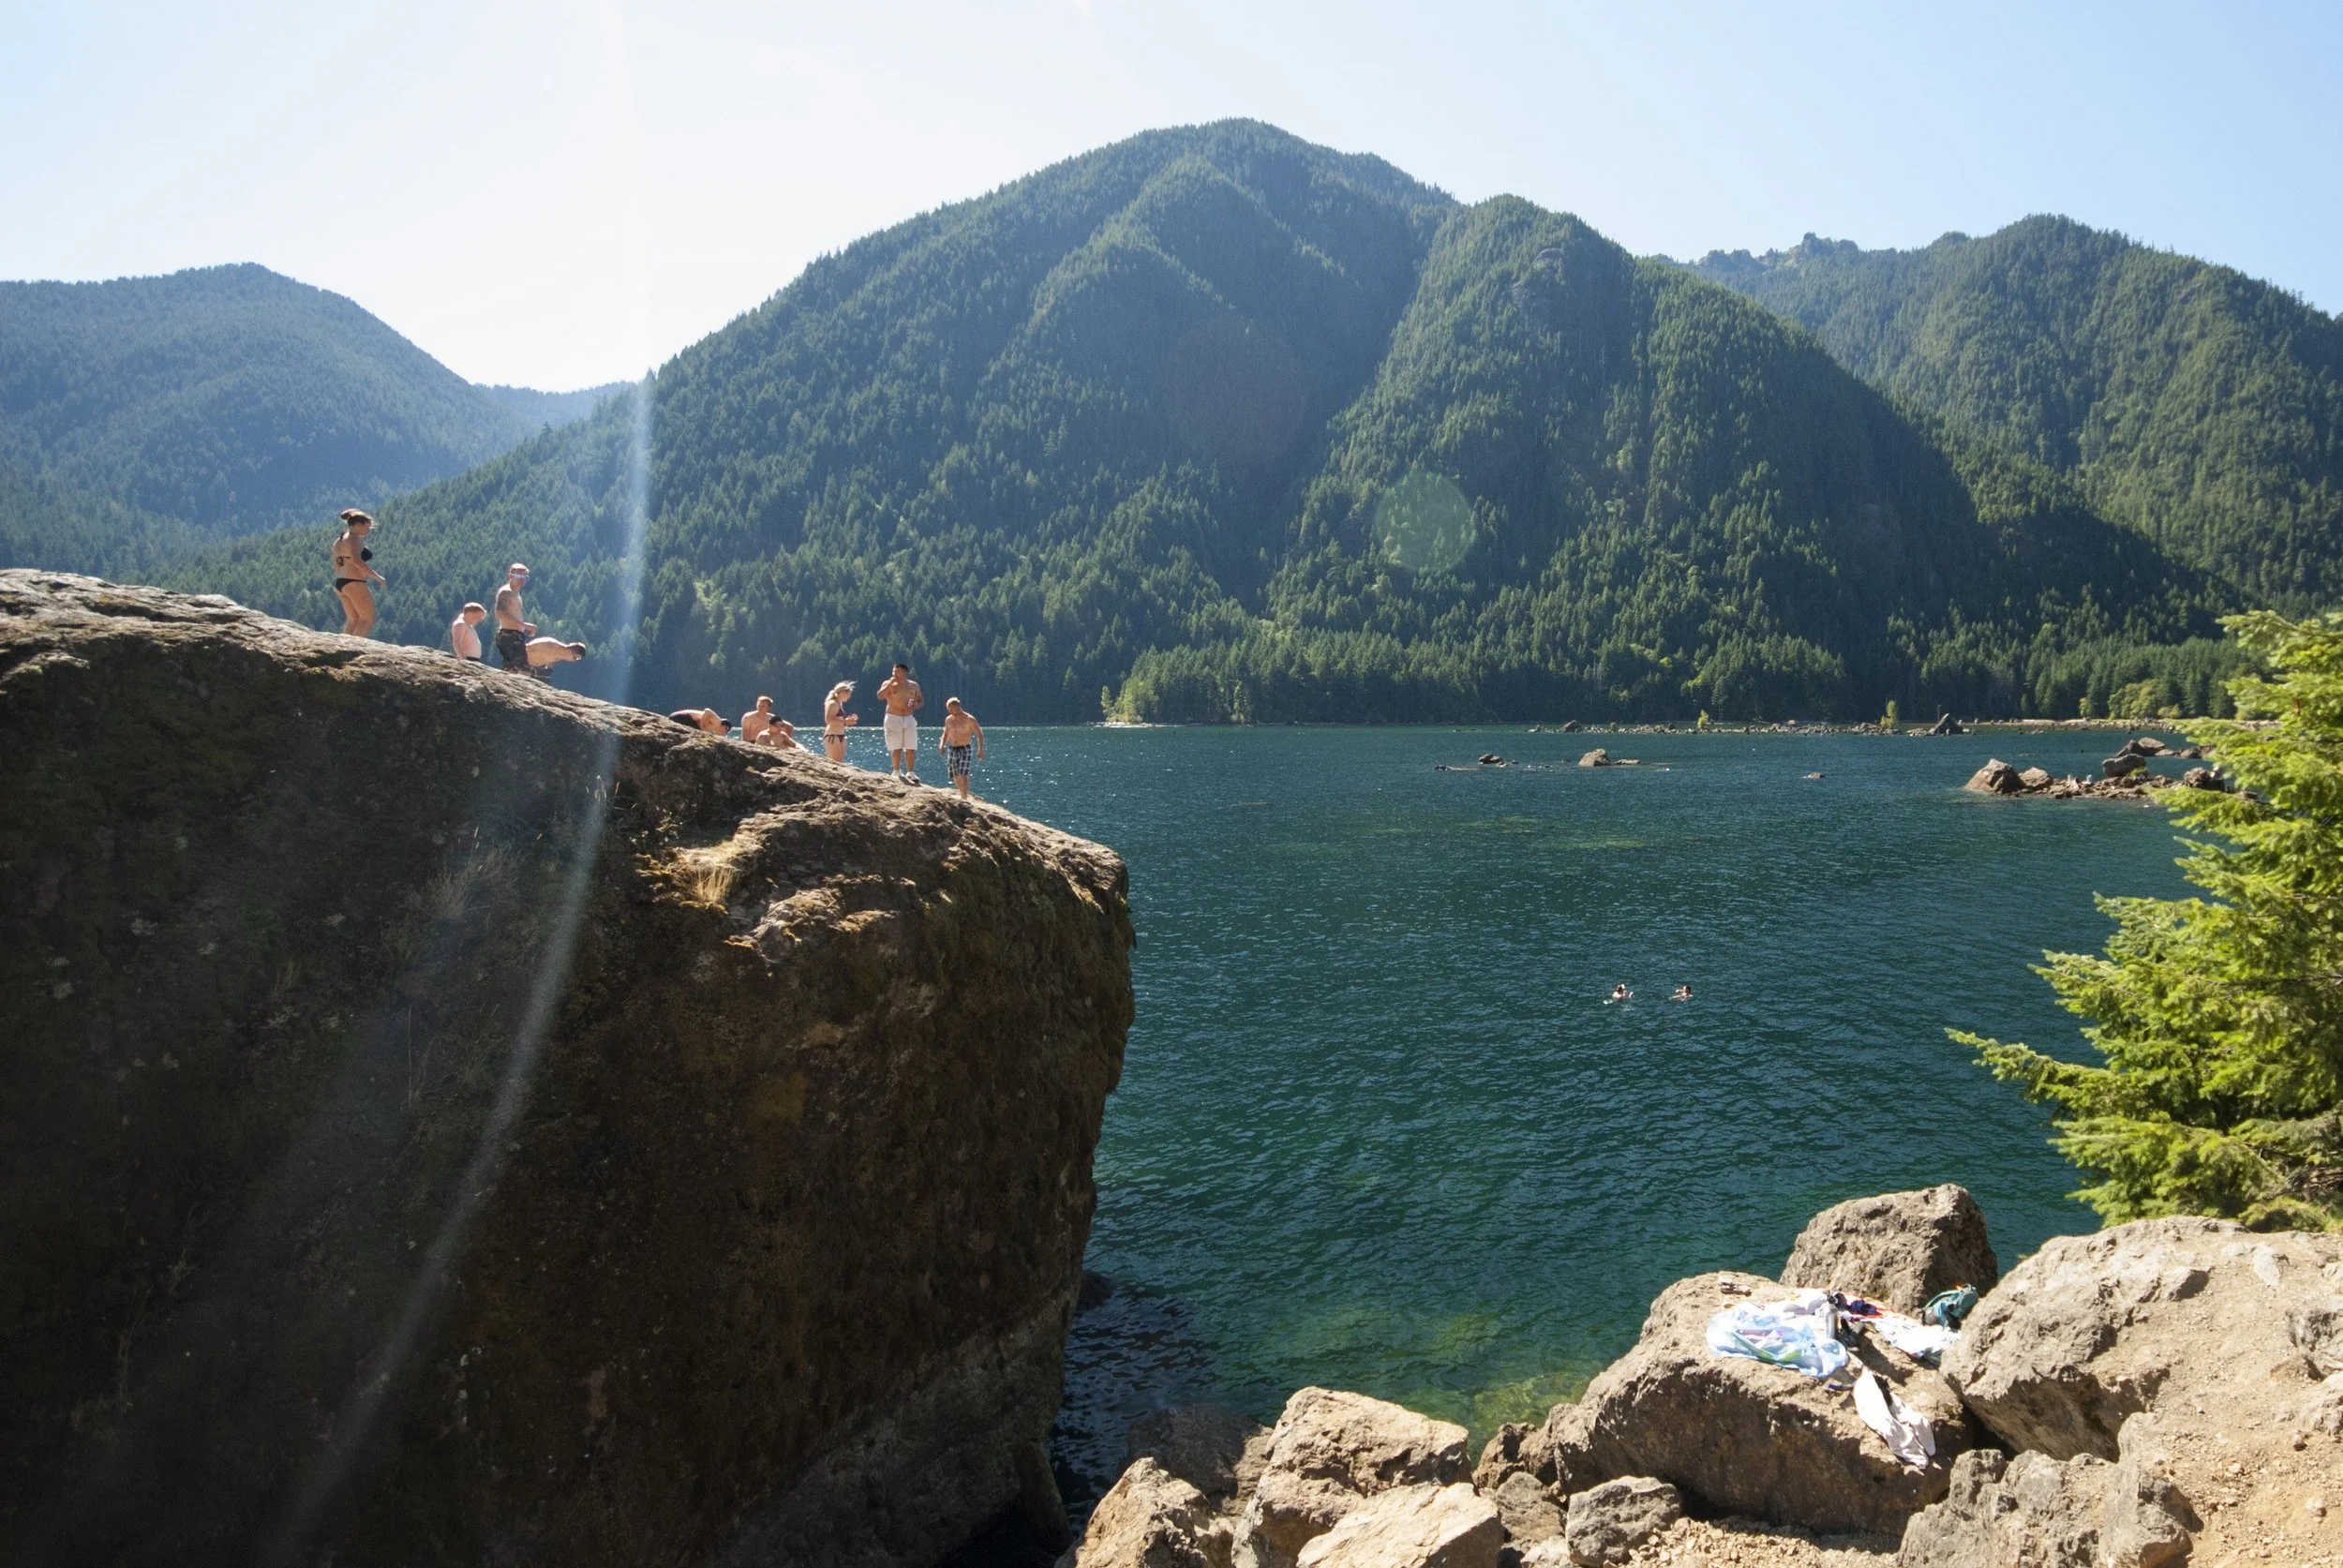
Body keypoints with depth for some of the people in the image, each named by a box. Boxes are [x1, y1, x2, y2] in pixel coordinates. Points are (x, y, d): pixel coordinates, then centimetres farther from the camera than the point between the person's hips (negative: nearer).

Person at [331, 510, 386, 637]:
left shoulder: (339, 541, 19)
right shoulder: (354, 539, -10)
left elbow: (337, 566, 22)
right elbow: (357, 561, -26)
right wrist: (377, 577, -25)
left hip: (340, 583, 10)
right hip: (354, 583, -10)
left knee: (353, 620, 16)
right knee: (368, 619, -5)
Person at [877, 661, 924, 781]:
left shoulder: (914, 685, 8)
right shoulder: (888, 684, 0)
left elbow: (920, 700, 16)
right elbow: (880, 696, -16)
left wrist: (915, 705, -6)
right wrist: (890, 683, -17)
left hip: (909, 719, 3)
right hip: (893, 718, -3)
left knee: (911, 748, -1)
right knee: (896, 748, -2)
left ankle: (910, 773, 5)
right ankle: (897, 772, 7)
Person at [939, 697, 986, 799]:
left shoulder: (969, 719, -7)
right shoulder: (948, 719, 9)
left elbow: (979, 734, -7)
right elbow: (946, 734, 21)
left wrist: (980, 749, -17)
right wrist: (942, 745, 2)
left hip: (965, 749, -5)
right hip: (952, 749, 5)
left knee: (963, 775, -16)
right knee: (956, 776, 6)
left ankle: (964, 799, -15)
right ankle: (963, 795, 24)